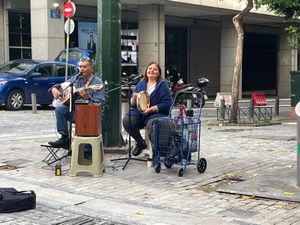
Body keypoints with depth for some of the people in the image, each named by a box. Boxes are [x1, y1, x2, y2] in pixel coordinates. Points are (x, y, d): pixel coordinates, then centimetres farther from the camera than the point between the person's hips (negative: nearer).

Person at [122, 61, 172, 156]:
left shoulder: (162, 85, 1)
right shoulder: (141, 84, 14)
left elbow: (167, 103, -8)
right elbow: (132, 103, 16)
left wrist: (151, 109, -17)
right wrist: (134, 99, -8)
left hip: (157, 114, -5)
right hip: (139, 113, 5)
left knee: (151, 124, -37)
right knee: (126, 120, -22)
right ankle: (141, 143, 2)